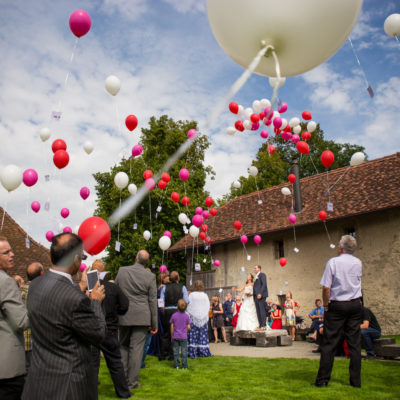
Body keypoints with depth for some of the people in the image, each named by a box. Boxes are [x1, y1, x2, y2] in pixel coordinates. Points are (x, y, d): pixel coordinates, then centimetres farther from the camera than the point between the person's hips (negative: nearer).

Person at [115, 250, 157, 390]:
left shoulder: (121, 271, -1)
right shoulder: (150, 276, -6)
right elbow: (153, 301, -3)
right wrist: (154, 323, 4)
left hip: (124, 316, 2)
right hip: (142, 317, -2)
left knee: (123, 346, 17)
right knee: (136, 348, 4)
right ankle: (132, 382, 10)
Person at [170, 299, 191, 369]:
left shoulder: (174, 315, -4)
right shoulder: (186, 316, -5)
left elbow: (172, 327, 0)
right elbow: (188, 327, -4)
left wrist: (172, 336, 10)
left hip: (175, 336, 1)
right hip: (184, 337, -1)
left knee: (176, 351, 8)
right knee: (184, 351, 6)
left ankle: (177, 365, 10)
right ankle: (184, 366, 8)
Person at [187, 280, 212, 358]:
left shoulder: (191, 295, -7)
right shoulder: (205, 296, 0)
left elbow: (188, 306, -5)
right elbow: (207, 307, 3)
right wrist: (206, 318, 11)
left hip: (193, 317, -2)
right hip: (203, 319, 2)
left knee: (193, 335, 1)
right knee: (203, 334, 7)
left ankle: (193, 353, 0)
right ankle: (203, 352, 10)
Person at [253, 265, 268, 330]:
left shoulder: (262, 275, 0)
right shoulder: (256, 277, 25)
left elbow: (264, 284, -11)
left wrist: (260, 293, -21)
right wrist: (254, 298, 15)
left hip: (261, 295, -8)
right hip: (256, 296, 8)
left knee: (262, 310, -11)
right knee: (258, 312, 4)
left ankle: (263, 326, -11)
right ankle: (260, 326, 5)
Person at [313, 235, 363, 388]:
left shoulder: (333, 262, -9)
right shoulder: (358, 263, 4)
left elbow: (326, 287, -13)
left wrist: (326, 305, -3)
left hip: (337, 306, -4)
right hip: (355, 305, 4)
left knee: (329, 343, 0)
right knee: (355, 343, 8)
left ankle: (323, 379, 4)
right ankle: (356, 380, 12)